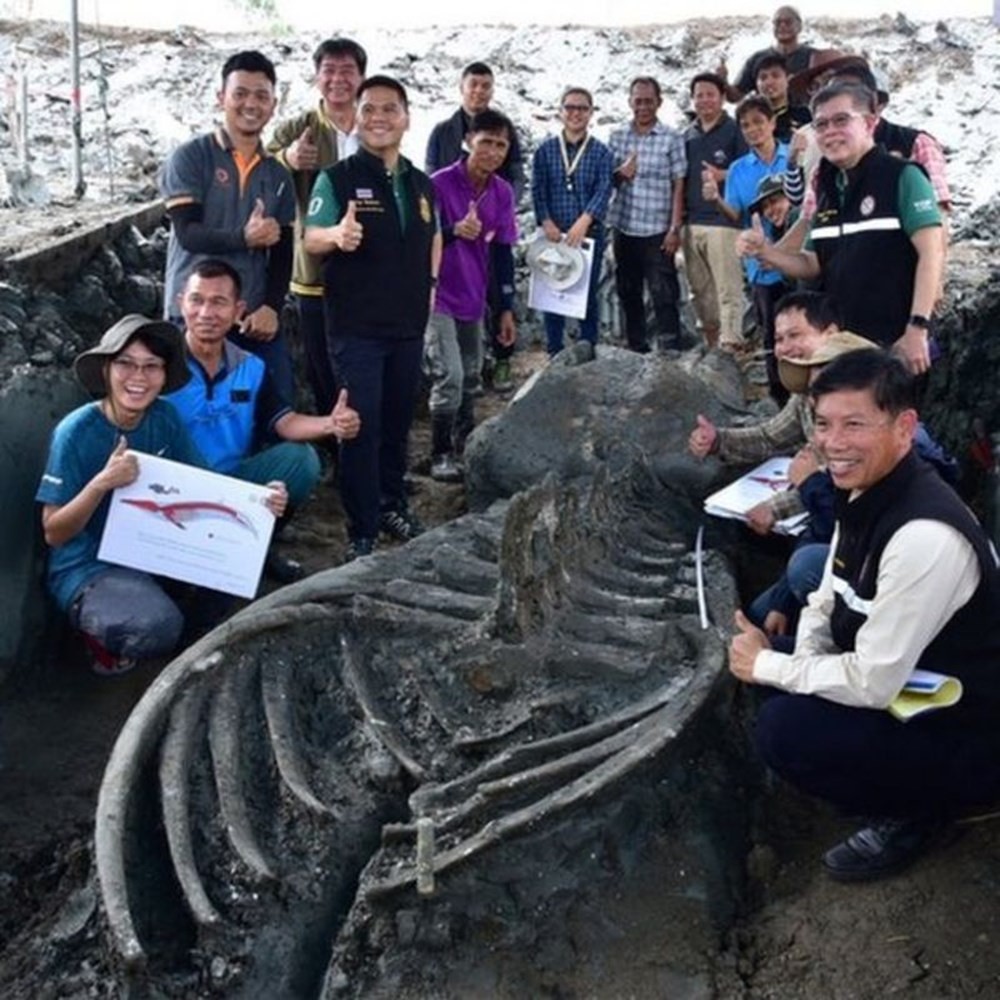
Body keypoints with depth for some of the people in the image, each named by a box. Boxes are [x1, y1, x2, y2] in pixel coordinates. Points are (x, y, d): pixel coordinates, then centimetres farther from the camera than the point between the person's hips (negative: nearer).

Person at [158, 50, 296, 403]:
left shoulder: (278, 175, 14)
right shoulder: (190, 158, 0)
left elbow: (283, 253, 10)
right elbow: (188, 233, -11)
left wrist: (271, 307, -6)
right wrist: (244, 237, -27)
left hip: (256, 318, 4)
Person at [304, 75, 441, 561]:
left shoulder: (421, 183, 10)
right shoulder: (337, 178, -6)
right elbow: (311, 238, -15)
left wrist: (430, 284, 11)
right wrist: (337, 235, -37)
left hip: (409, 324, 5)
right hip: (356, 326, -5)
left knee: (398, 420, 14)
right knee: (361, 426, -5)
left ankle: (392, 505, 31)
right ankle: (361, 532, 3)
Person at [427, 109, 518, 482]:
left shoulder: (503, 193, 1)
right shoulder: (440, 184, -15)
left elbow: (503, 252, 7)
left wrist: (507, 308, 7)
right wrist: (455, 230, -33)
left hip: (474, 299, 6)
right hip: (439, 298, -6)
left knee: (471, 378, 15)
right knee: (449, 376, -12)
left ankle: (465, 448, 32)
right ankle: (440, 455, 3)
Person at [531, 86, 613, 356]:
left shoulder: (601, 152, 3)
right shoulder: (546, 150, 6)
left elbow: (604, 191, -8)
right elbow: (538, 190, 1)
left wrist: (584, 221, -23)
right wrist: (546, 223, -14)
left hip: (589, 234, -1)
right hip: (553, 235, 1)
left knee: (588, 294, 6)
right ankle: (554, 354, 15)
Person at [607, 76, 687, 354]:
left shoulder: (672, 138, -1)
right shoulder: (617, 137, 9)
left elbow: (679, 186, -4)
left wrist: (675, 229, -10)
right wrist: (620, 174, -11)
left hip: (656, 231, -4)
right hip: (623, 228, 4)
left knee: (664, 294, -4)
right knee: (628, 294, 11)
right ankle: (636, 350, 23)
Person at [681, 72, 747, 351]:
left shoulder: (734, 131, 0)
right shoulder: (688, 135, 17)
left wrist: (723, 176, -19)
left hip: (723, 221, -6)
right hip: (692, 222, 6)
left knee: (728, 288, -10)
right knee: (700, 289, 11)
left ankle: (730, 344, -10)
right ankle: (711, 341, 22)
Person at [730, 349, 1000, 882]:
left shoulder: (925, 537, -33)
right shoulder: (864, 495, -4)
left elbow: (872, 683, -29)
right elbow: (827, 606, 8)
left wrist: (766, 666, -15)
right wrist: (792, 667, -11)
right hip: (913, 690, 9)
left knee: (784, 729, -22)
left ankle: (916, 813, 3)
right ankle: (907, 784, 17)